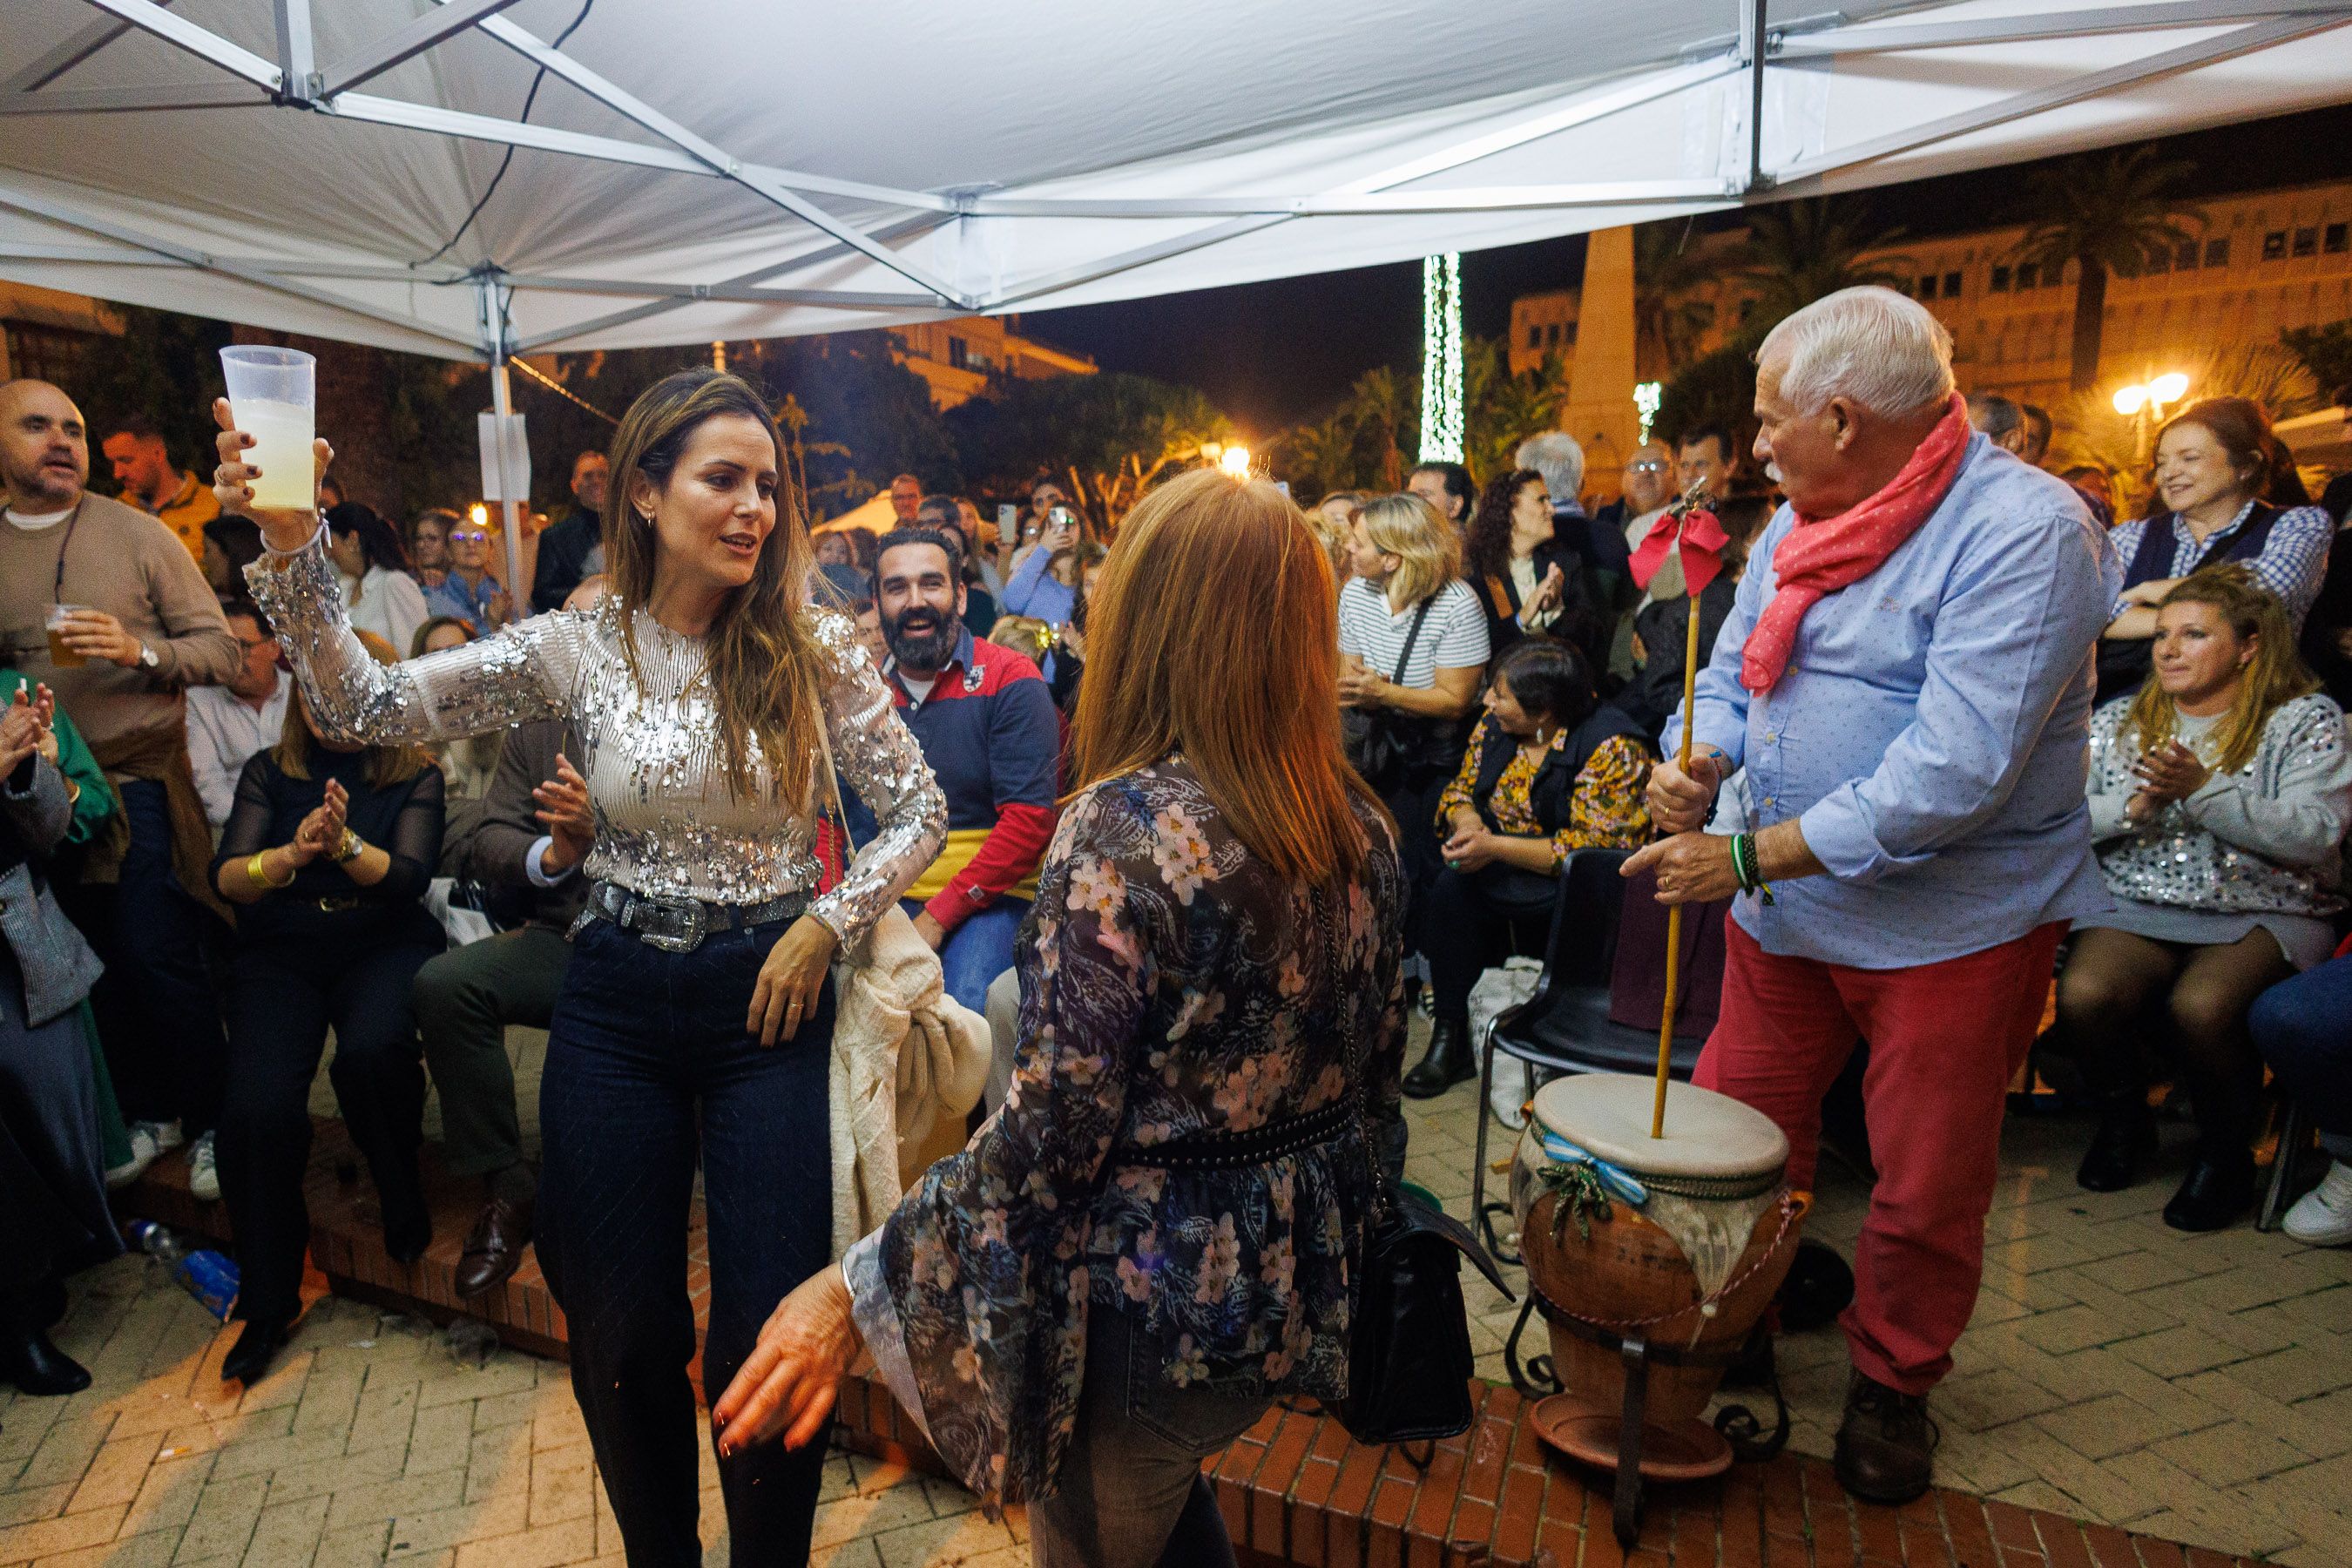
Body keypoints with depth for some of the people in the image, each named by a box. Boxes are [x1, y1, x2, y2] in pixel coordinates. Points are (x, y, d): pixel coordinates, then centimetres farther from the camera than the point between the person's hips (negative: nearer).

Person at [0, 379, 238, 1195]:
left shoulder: (140, 535, -2)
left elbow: (220, 650, -4)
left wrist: (141, 651, -22)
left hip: (143, 784, -3)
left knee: (161, 963, -3)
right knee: (102, 973, 12)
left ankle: (210, 1122, 12)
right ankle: (149, 1114, 28)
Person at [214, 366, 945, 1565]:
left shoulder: (809, 645, -5)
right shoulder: (576, 648, -2)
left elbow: (920, 809, -1)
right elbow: (370, 707, -9)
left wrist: (826, 922, -10)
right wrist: (289, 548, -21)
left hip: (768, 997, -1)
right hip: (617, 1003, 2)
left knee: (769, 1331, 5)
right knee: (622, 1329, 14)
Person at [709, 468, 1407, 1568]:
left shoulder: (1125, 826, -25)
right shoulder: (1359, 827, -3)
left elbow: (1049, 1130, -25)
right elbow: (1376, 1069, 7)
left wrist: (854, 1285, -15)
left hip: (1152, 1306, -6)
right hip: (1300, 1274, 6)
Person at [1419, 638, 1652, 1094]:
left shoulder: (1611, 746, -18)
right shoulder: (1496, 726, 3)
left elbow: (1594, 848, -22)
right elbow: (1461, 788, 13)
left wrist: (1495, 847, -25)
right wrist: (1467, 820, -12)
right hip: (1503, 867, 6)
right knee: (1450, 885, -25)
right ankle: (1450, 1040, -16)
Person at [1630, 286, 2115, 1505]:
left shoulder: (2025, 528, -20)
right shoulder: (1803, 518, 6)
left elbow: (1954, 774, -28)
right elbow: (1732, 672, 10)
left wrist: (1751, 856, -26)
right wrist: (1697, 760, -13)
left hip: (1953, 925, -6)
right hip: (1784, 906, 7)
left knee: (1926, 1191, 11)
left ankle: (1892, 1384, 36)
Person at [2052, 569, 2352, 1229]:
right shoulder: (2118, 722, 14)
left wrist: (2202, 790, -19)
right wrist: (2133, 805, -13)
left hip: (2262, 914, -2)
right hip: (2136, 904, 3)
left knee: (2200, 1006, -34)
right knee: (2083, 995, -29)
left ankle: (2227, 1150, -2)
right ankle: (2124, 1121, 5)